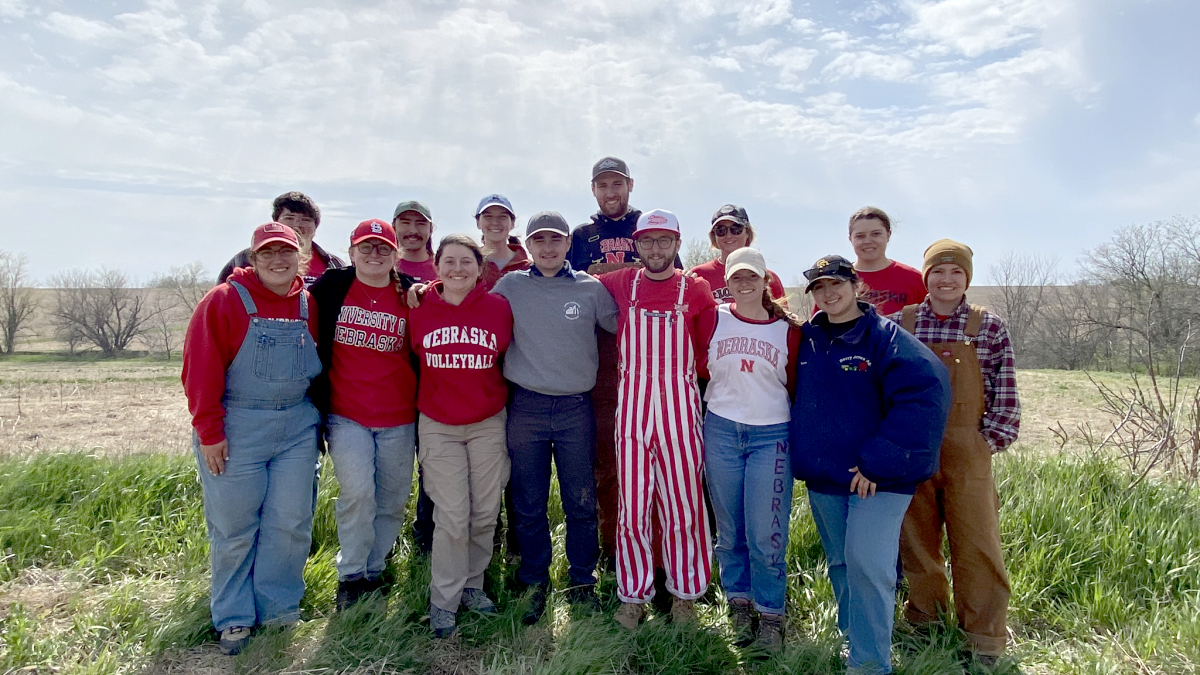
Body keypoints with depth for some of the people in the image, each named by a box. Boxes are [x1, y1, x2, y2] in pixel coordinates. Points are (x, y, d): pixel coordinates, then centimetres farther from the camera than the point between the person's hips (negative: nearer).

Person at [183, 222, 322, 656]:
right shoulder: (225, 301, -6)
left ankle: (277, 609, 24)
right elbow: (201, 370, -9)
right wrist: (209, 431, -12)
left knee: (291, 523, 6)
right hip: (237, 428, -3)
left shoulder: (309, 306, 6)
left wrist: (317, 416, 10)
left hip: (297, 428, 4)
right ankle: (234, 618, 24)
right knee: (234, 527, 7)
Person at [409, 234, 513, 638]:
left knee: (485, 512, 8)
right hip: (438, 426, -1)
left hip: (488, 423, 1)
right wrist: (430, 399, 9)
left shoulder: (499, 307, -4)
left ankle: (472, 585, 30)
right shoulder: (419, 311, -4)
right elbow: (413, 363, 9)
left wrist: (495, 397, 10)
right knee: (452, 516, -3)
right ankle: (443, 602, 15)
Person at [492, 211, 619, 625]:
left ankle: (582, 583, 25)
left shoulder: (590, 288, 4)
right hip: (526, 408, 0)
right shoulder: (510, 286, 5)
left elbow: (623, 325, 11)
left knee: (581, 503, 7)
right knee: (528, 505, 9)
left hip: (576, 408, 0)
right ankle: (535, 583, 26)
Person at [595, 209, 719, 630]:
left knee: (683, 503, 5)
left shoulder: (696, 290, 5)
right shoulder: (622, 284, 7)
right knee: (631, 504, 6)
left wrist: (680, 374, 0)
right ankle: (633, 595, 20)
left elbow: (707, 346, 8)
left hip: (679, 405, -1)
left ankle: (685, 593, 22)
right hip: (631, 405, 1)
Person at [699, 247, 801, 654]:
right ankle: (739, 605, 28)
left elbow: (796, 387, 8)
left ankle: (770, 615, 18)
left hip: (771, 436, -1)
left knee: (766, 534, 0)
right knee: (729, 530, 11)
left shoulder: (787, 329, 3)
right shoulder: (713, 320, 3)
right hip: (720, 432, 1)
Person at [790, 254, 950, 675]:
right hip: (823, 477, 6)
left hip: (877, 478, -5)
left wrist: (880, 462, -22)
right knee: (840, 564, 15)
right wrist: (803, 456, 11)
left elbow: (925, 393, -22)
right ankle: (854, 640, 33)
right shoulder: (807, 340, 6)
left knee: (867, 565, -11)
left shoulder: (885, 337, -11)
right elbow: (800, 398, 21)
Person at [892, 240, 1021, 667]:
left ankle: (985, 640, 19)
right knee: (916, 537, 10)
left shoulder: (989, 327, 0)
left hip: (968, 452, -1)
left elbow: (1006, 394, 1)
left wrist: (989, 441, -5)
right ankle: (925, 617, 29)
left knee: (977, 543, 3)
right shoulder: (900, 323, 2)